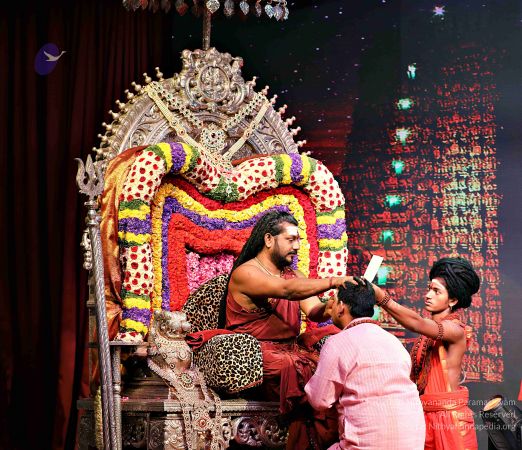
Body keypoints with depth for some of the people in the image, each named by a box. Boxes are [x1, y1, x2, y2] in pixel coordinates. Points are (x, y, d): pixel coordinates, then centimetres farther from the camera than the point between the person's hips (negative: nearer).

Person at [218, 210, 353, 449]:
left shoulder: (294, 275, 18)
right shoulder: (245, 273, -7)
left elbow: (315, 311, 2)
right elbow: (286, 290, -25)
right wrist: (333, 281, -32)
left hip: (291, 349, 7)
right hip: (255, 356, -7)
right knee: (301, 369, -32)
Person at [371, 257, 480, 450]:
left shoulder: (456, 331, -12)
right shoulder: (428, 328, 11)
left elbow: (417, 323, -30)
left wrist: (381, 297, -36)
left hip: (448, 417, -6)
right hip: (422, 416, 6)